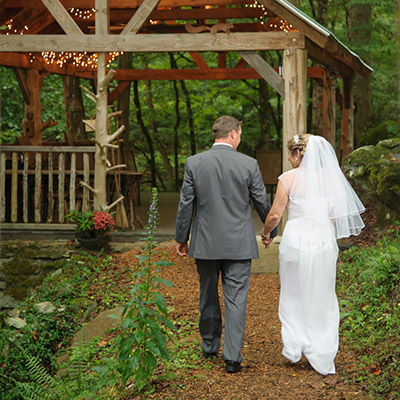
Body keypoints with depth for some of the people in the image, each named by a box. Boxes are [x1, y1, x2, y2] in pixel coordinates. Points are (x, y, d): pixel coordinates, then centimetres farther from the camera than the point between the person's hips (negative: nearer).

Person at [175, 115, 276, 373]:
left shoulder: (194, 163, -4)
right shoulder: (249, 164, -7)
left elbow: (186, 204, 0)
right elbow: (262, 203, 1)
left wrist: (181, 238, 11)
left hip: (205, 243, 2)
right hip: (239, 244, -2)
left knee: (208, 296, 17)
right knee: (236, 299, 2)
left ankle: (210, 347, 31)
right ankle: (232, 357, -1)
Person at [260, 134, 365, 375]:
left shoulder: (289, 178, -10)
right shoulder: (329, 176, 1)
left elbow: (275, 215, -8)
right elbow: (335, 214, 5)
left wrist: (266, 233, 11)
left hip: (296, 240, -3)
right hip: (324, 241, 3)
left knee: (294, 295, 17)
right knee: (323, 298, 13)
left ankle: (295, 346, 17)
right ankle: (323, 357, 17)